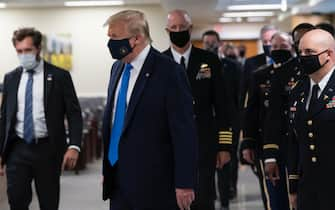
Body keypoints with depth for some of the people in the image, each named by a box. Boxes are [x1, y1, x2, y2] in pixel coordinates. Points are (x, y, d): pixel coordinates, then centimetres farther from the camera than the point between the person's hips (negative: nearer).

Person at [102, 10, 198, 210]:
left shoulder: (169, 72, -13)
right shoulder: (118, 68, 11)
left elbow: (184, 132, -14)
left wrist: (184, 184, -15)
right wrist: (107, 170, 17)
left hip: (153, 186, -7)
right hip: (119, 182, 7)